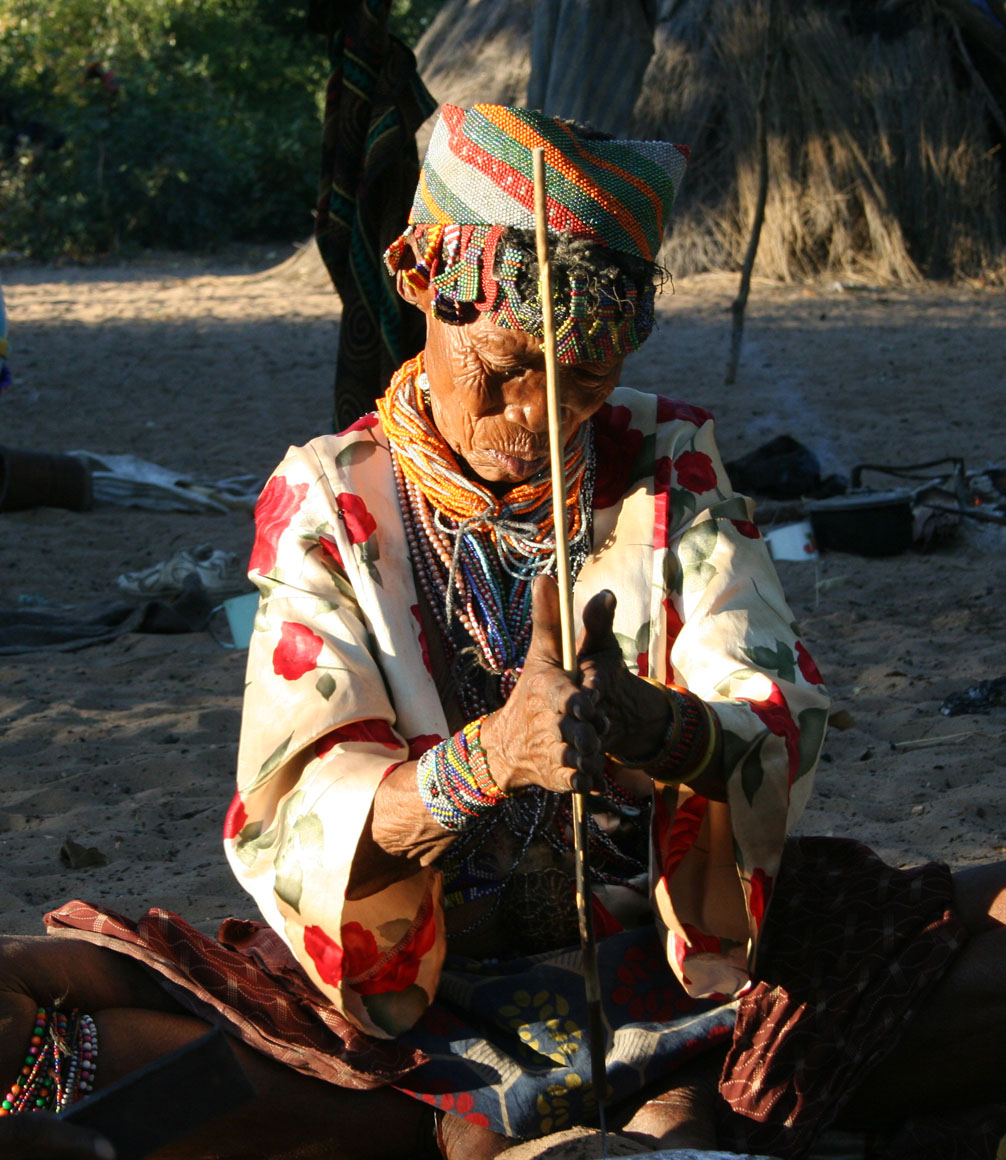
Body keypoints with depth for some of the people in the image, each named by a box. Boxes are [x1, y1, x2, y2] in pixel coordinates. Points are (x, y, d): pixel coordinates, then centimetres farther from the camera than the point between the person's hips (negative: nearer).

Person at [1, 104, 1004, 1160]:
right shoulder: (330, 505, -2)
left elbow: (781, 721, -8)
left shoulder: (666, 469, 4)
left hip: (684, 947, 1)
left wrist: (665, 729, -33)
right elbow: (292, 819, -13)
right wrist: (482, 761, -34)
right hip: (408, 986, 0)